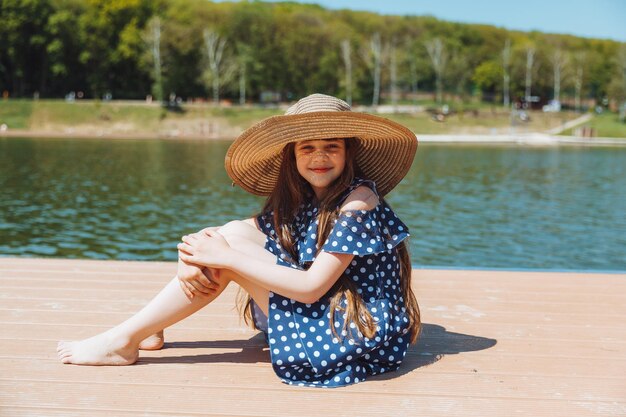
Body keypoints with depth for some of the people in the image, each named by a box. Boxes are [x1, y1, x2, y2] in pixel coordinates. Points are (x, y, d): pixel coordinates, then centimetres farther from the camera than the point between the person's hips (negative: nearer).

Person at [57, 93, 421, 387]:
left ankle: (123, 341, -5)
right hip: (324, 312, 8)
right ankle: (149, 330, 6)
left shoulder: (358, 201, -19)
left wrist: (226, 257, -23)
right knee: (234, 232, 0)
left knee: (231, 244, -15)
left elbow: (311, 286, -24)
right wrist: (193, 258, -20)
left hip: (364, 331, -8)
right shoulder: (298, 200, 4)